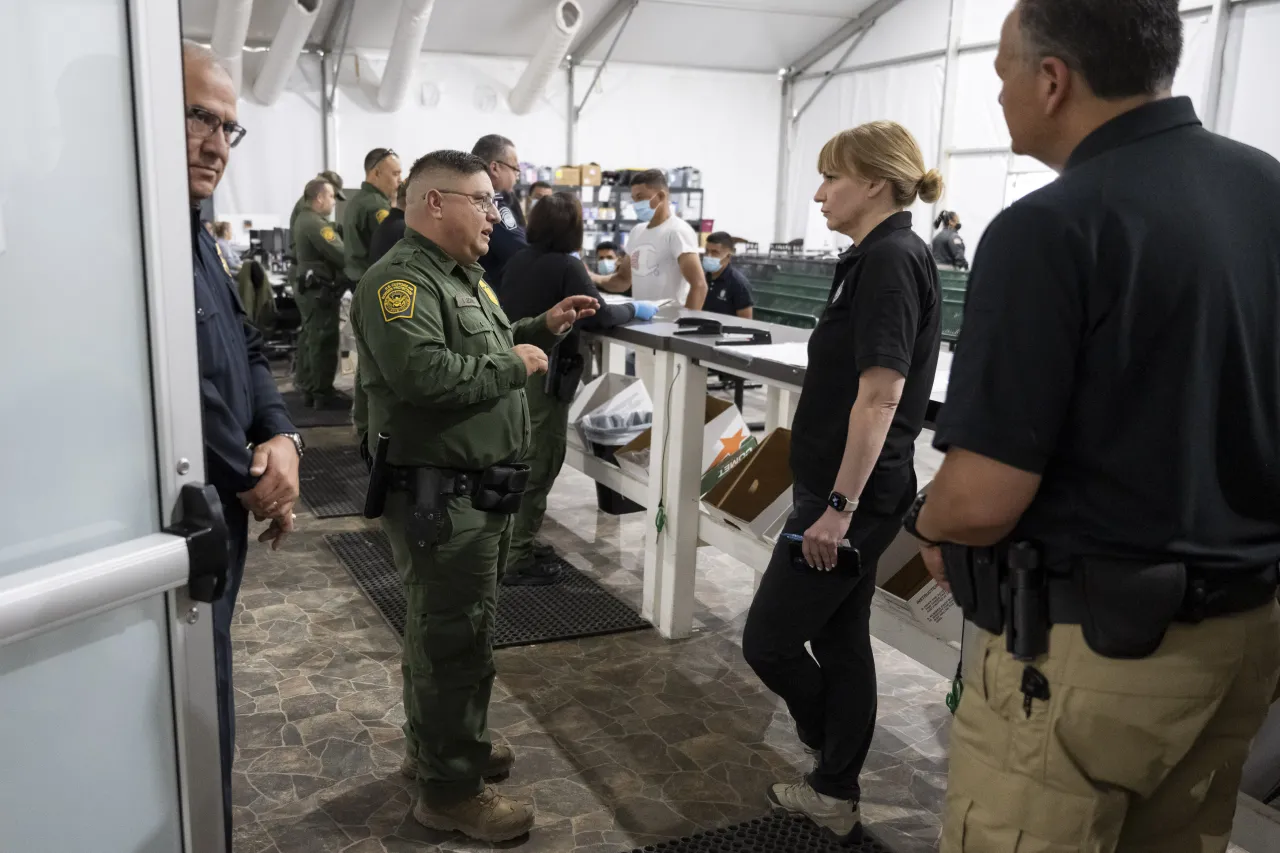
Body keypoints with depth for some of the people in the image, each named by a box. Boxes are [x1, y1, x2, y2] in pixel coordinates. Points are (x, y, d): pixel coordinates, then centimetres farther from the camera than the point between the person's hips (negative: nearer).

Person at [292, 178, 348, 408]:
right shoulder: (316, 224, -19)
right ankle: (323, 394, -4)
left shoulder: (303, 219, 14)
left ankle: (308, 389, 21)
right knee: (324, 342, -7)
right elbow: (339, 254, -25)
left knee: (311, 339, 14)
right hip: (319, 290, -11)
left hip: (307, 286, 11)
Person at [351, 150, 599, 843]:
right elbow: (423, 375, -33)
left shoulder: (461, 276, 16)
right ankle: (449, 790, 15)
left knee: (445, 628, 22)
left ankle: (433, 743, 39)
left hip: (479, 490, 10)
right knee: (454, 638, 0)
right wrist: (515, 366, -21)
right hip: (439, 495, -10)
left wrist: (542, 330, 10)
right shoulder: (401, 279, -18)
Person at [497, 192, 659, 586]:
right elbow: (597, 315, -19)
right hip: (542, 377, -8)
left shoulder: (519, 260, 6)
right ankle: (516, 561, 5)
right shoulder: (566, 266, -15)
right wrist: (634, 310, -3)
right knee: (538, 469, 1)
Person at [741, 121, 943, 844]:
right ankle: (836, 795, 31)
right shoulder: (886, 257, 13)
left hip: (854, 495, -10)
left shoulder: (889, 261, -17)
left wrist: (839, 504, -22)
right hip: (855, 490, 10)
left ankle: (837, 784, 23)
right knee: (841, 636, 17)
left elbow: (880, 393, -24)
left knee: (769, 640, 1)